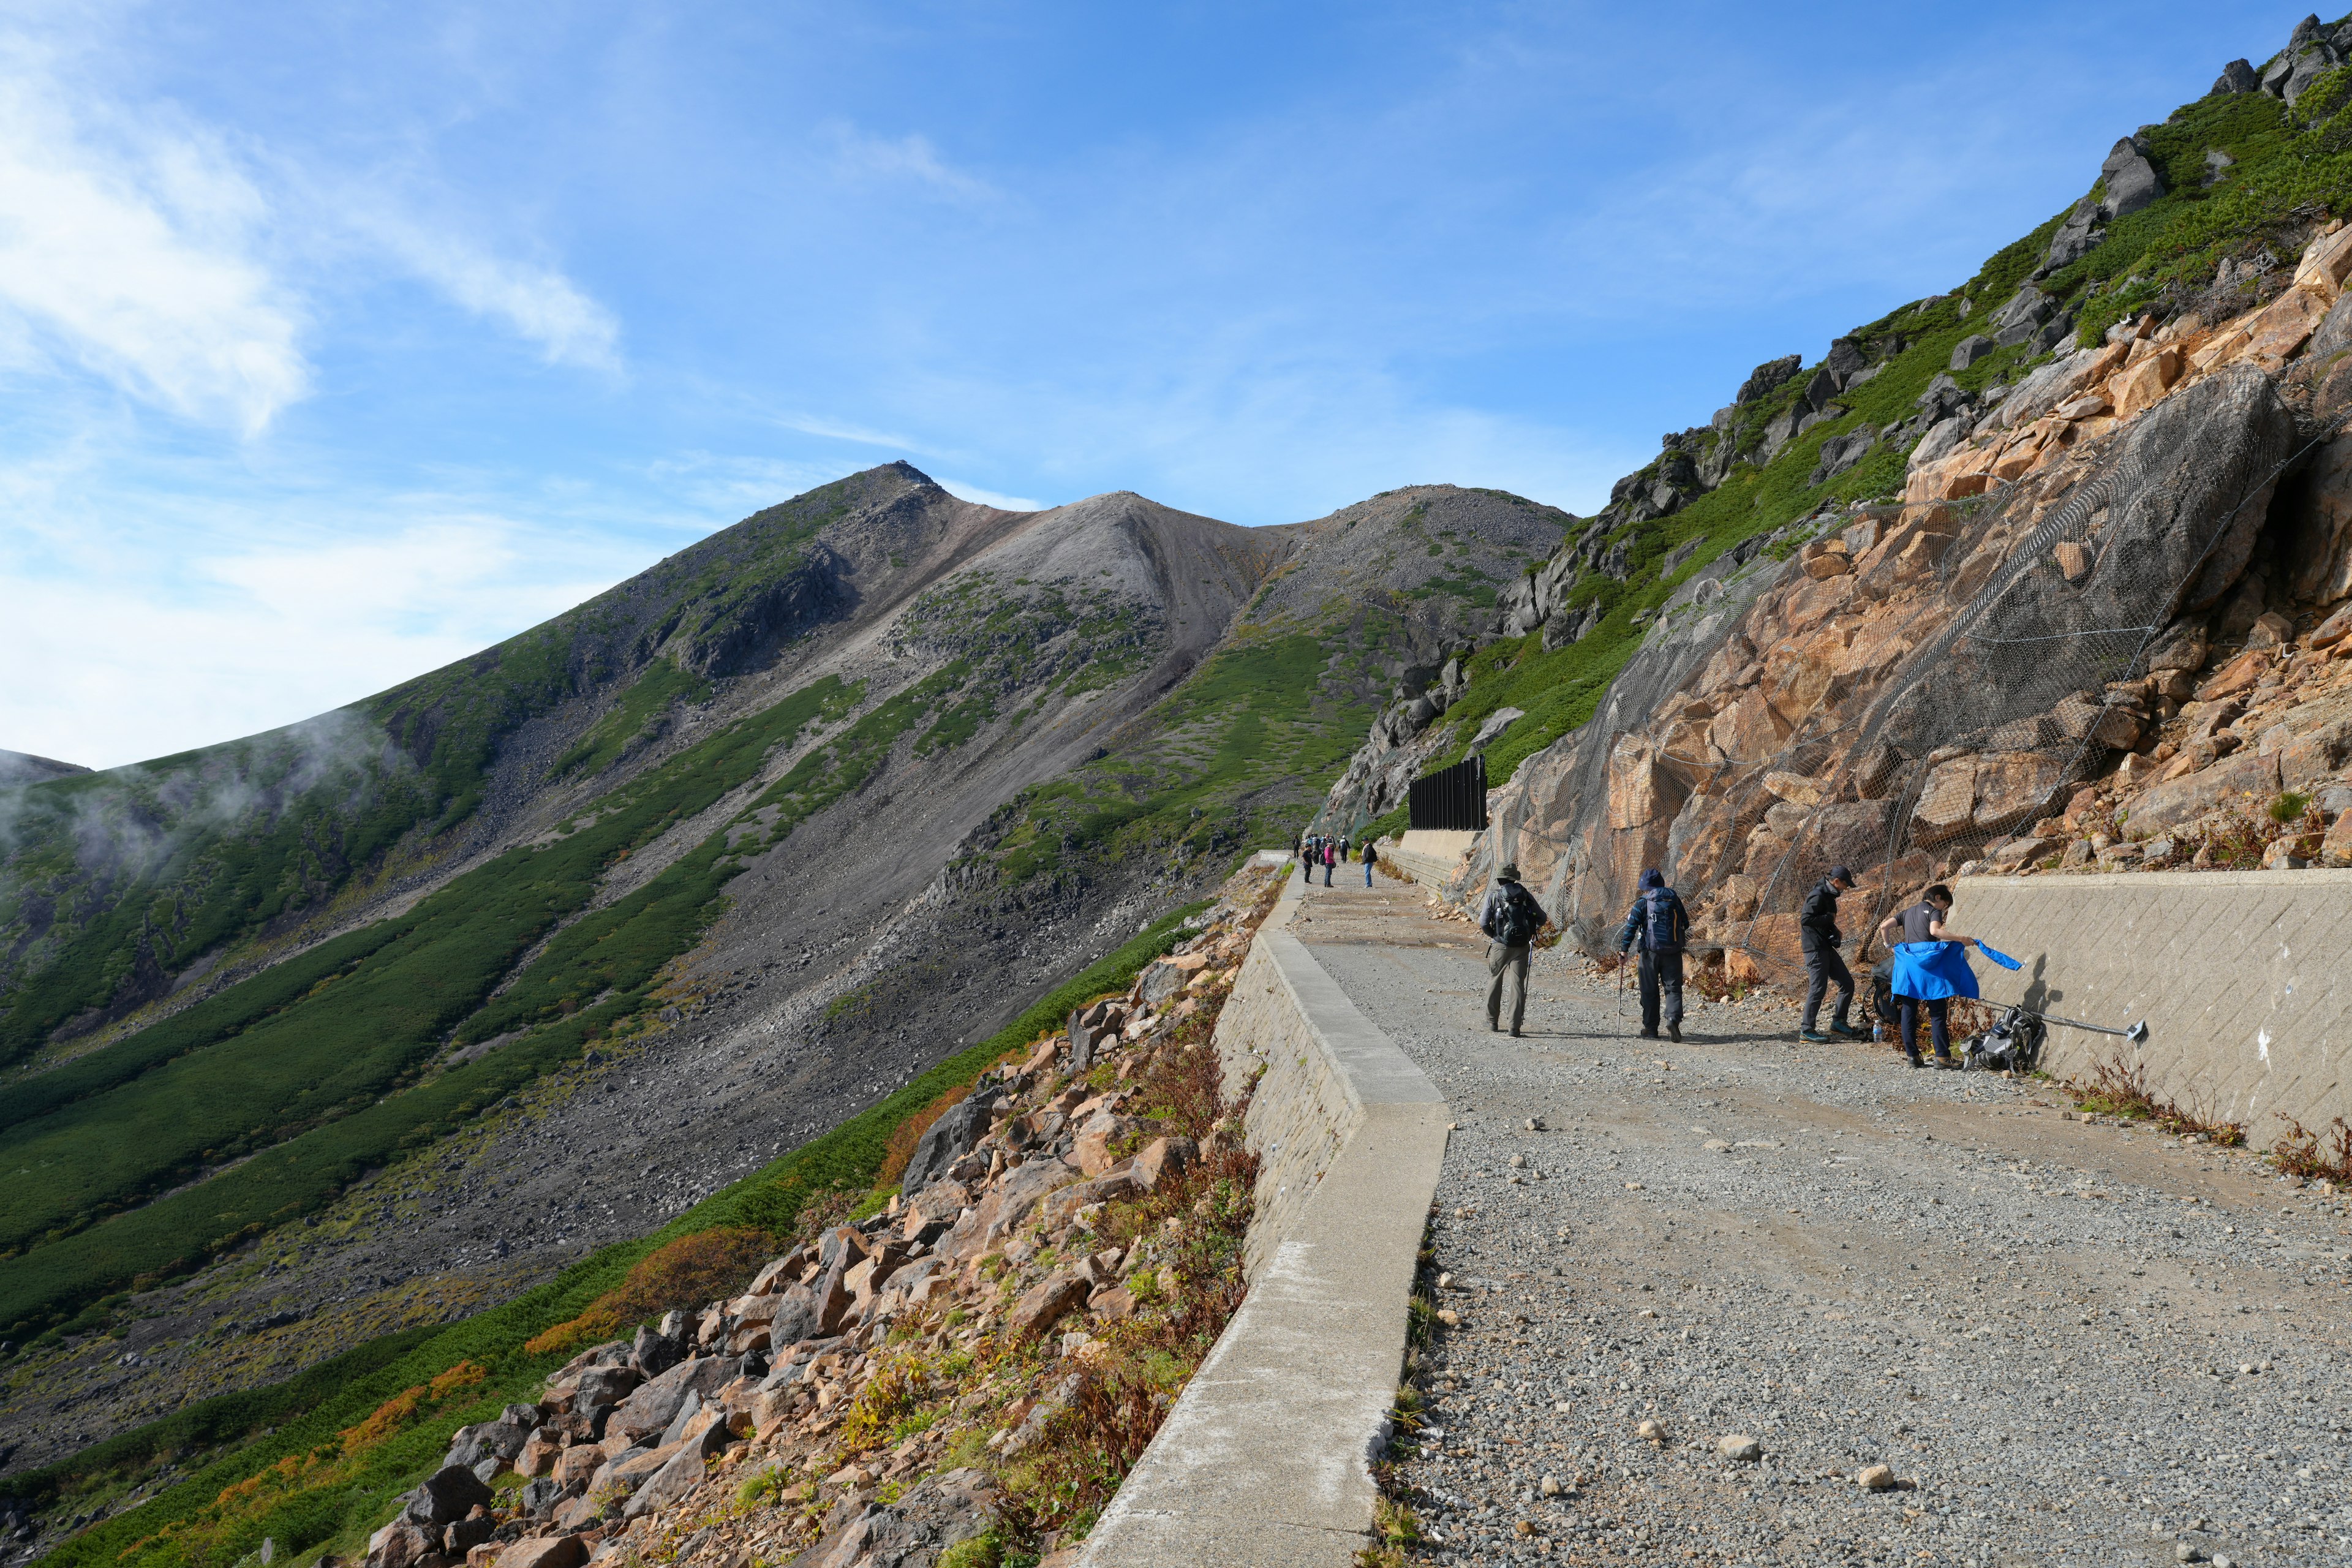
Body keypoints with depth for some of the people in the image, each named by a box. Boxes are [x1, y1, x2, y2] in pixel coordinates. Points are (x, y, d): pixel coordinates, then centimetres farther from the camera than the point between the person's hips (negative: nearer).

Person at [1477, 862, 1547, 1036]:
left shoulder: (1493, 895, -3)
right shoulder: (1525, 895, 4)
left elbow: (1483, 923, -10)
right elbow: (1542, 918, 7)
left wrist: (1493, 935, 8)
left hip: (1500, 946, -1)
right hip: (1521, 947, 1)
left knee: (1495, 982, 16)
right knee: (1518, 985, 2)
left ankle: (1492, 1023, 24)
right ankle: (1515, 1028, -4)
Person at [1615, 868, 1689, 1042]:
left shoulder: (1642, 903, -4)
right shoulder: (1674, 899, 6)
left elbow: (1631, 926, -11)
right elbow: (1686, 923, 13)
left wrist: (1624, 949, -10)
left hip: (1650, 951, -2)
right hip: (1673, 952, 2)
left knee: (1650, 991, 8)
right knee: (1673, 988, 5)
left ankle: (1651, 1028, 12)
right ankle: (1673, 1018, -20)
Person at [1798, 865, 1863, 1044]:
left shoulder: (1829, 896, 14)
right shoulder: (1818, 895, -16)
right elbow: (1805, 920, -26)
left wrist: (1835, 931, 8)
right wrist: (1830, 918, -17)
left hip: (1827, 948, 10)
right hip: (1815, 950, -10)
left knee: (1847, 984, 10)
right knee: (1818, 989, -7)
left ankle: (1838, 1023, 20)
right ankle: (1807, 1030, 1)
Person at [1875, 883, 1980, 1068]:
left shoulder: (1907, 913, 21)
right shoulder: (1933, 911, 3)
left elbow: (1884, 926, 13)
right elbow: (1935, 931, -16)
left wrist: (1889, 946, 22)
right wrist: (1962, 939, -13)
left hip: (1907, 961, 5)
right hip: (1929, 962, -5)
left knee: (1909, 1011, 5)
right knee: (1938, 1012, -2)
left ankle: (1912, 1055, 3)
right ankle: (1942, 1056, -8)